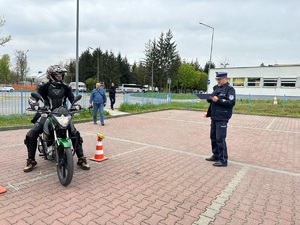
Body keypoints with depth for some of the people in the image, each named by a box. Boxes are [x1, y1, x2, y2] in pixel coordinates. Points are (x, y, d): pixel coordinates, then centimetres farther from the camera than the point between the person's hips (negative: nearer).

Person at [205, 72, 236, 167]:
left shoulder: (230, 89, -8)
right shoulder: (216, 88, 15)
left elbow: (231, 103, -18)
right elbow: (212, 100, 19)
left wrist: (218, 100, -23)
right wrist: (209, 98, -3)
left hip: (222, 118, -8)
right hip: (214, 117, 8)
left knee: (220, 139, -6)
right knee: (213, 137, 14)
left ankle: (223, 160, 4)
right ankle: (216, 156, 27)